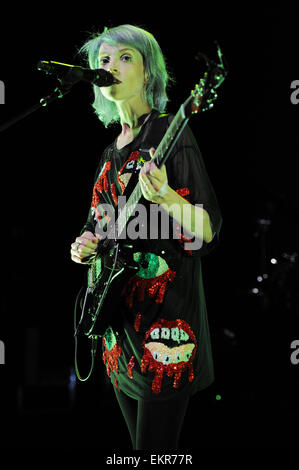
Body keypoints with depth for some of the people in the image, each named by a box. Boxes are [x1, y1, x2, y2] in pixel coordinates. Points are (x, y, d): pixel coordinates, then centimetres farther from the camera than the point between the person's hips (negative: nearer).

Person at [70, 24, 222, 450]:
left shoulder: (171, 134, -7)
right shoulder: (111, 152, 16)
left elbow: (209, 231, -12)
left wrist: (164, 196, -30)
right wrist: (85, 247, 2)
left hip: (164, 316, -8)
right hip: (117, 311, 8)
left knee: (155, 449, -7)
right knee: (137, 440, 15)